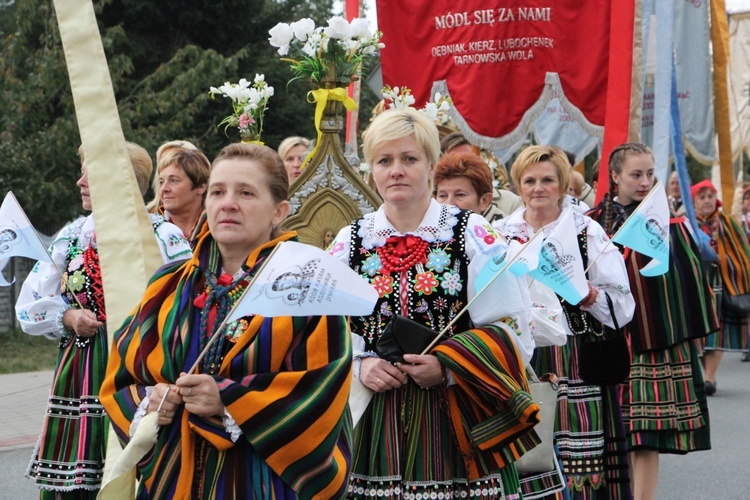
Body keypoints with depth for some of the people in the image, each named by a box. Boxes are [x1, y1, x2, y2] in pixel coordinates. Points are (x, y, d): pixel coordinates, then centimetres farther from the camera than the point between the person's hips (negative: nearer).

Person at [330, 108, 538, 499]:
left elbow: (510, 330, -4)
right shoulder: (349, 243, 8)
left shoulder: (473, 236, -1)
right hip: (373, 422, 2)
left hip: (458, 419, -2)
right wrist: (360, 365, -10)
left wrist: (447, 367, -16)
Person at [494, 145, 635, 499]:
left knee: (578, 464, -6)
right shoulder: (500, 233, 12)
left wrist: (585, 291, -16)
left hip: (575, 365, -2)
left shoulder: (588, 231, 5)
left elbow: (622, 307, 0)